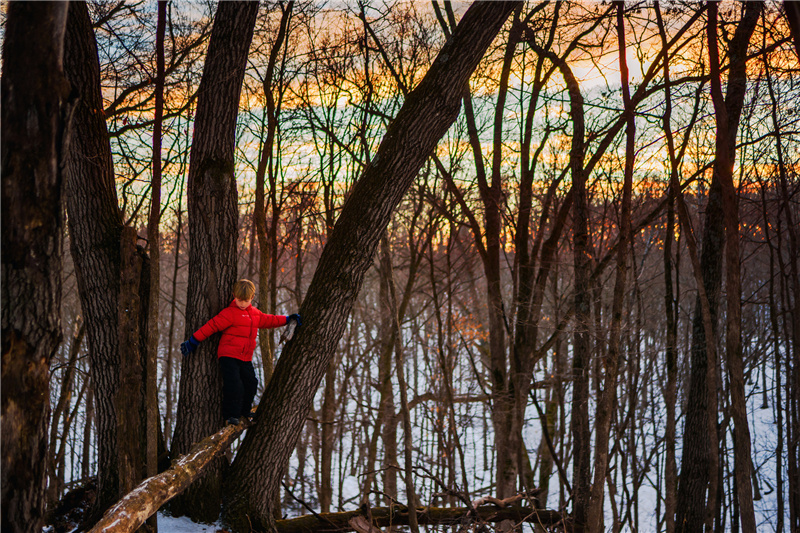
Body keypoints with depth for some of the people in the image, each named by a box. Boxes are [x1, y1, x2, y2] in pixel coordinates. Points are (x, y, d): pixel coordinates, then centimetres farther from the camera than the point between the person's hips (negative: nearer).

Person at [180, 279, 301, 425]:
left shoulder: (255, 313, 13)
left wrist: (288, 319, 29)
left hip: (246, 358, 7)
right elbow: (212, 325, -10)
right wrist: (193, 341, -12)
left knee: (251, 383, 8)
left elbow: (268, 320, 28)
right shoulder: (229, 313, -9)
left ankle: (244, 411, 28)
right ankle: (231, 415, -3)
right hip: (228, 356, -7)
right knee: (233, 384, -16)